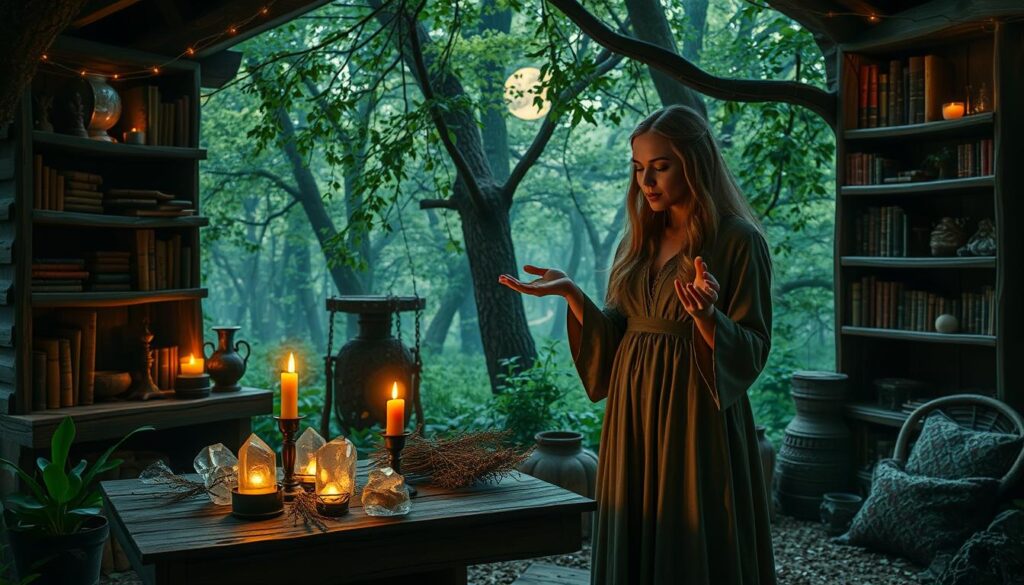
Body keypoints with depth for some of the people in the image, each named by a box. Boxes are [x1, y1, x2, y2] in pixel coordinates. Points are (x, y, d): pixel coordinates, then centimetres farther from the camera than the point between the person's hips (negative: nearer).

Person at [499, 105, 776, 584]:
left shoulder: (737, 240, -8)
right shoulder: (640, 239, 10)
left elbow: (751, 350, -10)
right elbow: (616, 335, 9)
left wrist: (706, 316, -28)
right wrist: (571, 292, -5)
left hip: (695, 418, -6)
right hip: (634, 415, 6)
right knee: (635, 544, 12)